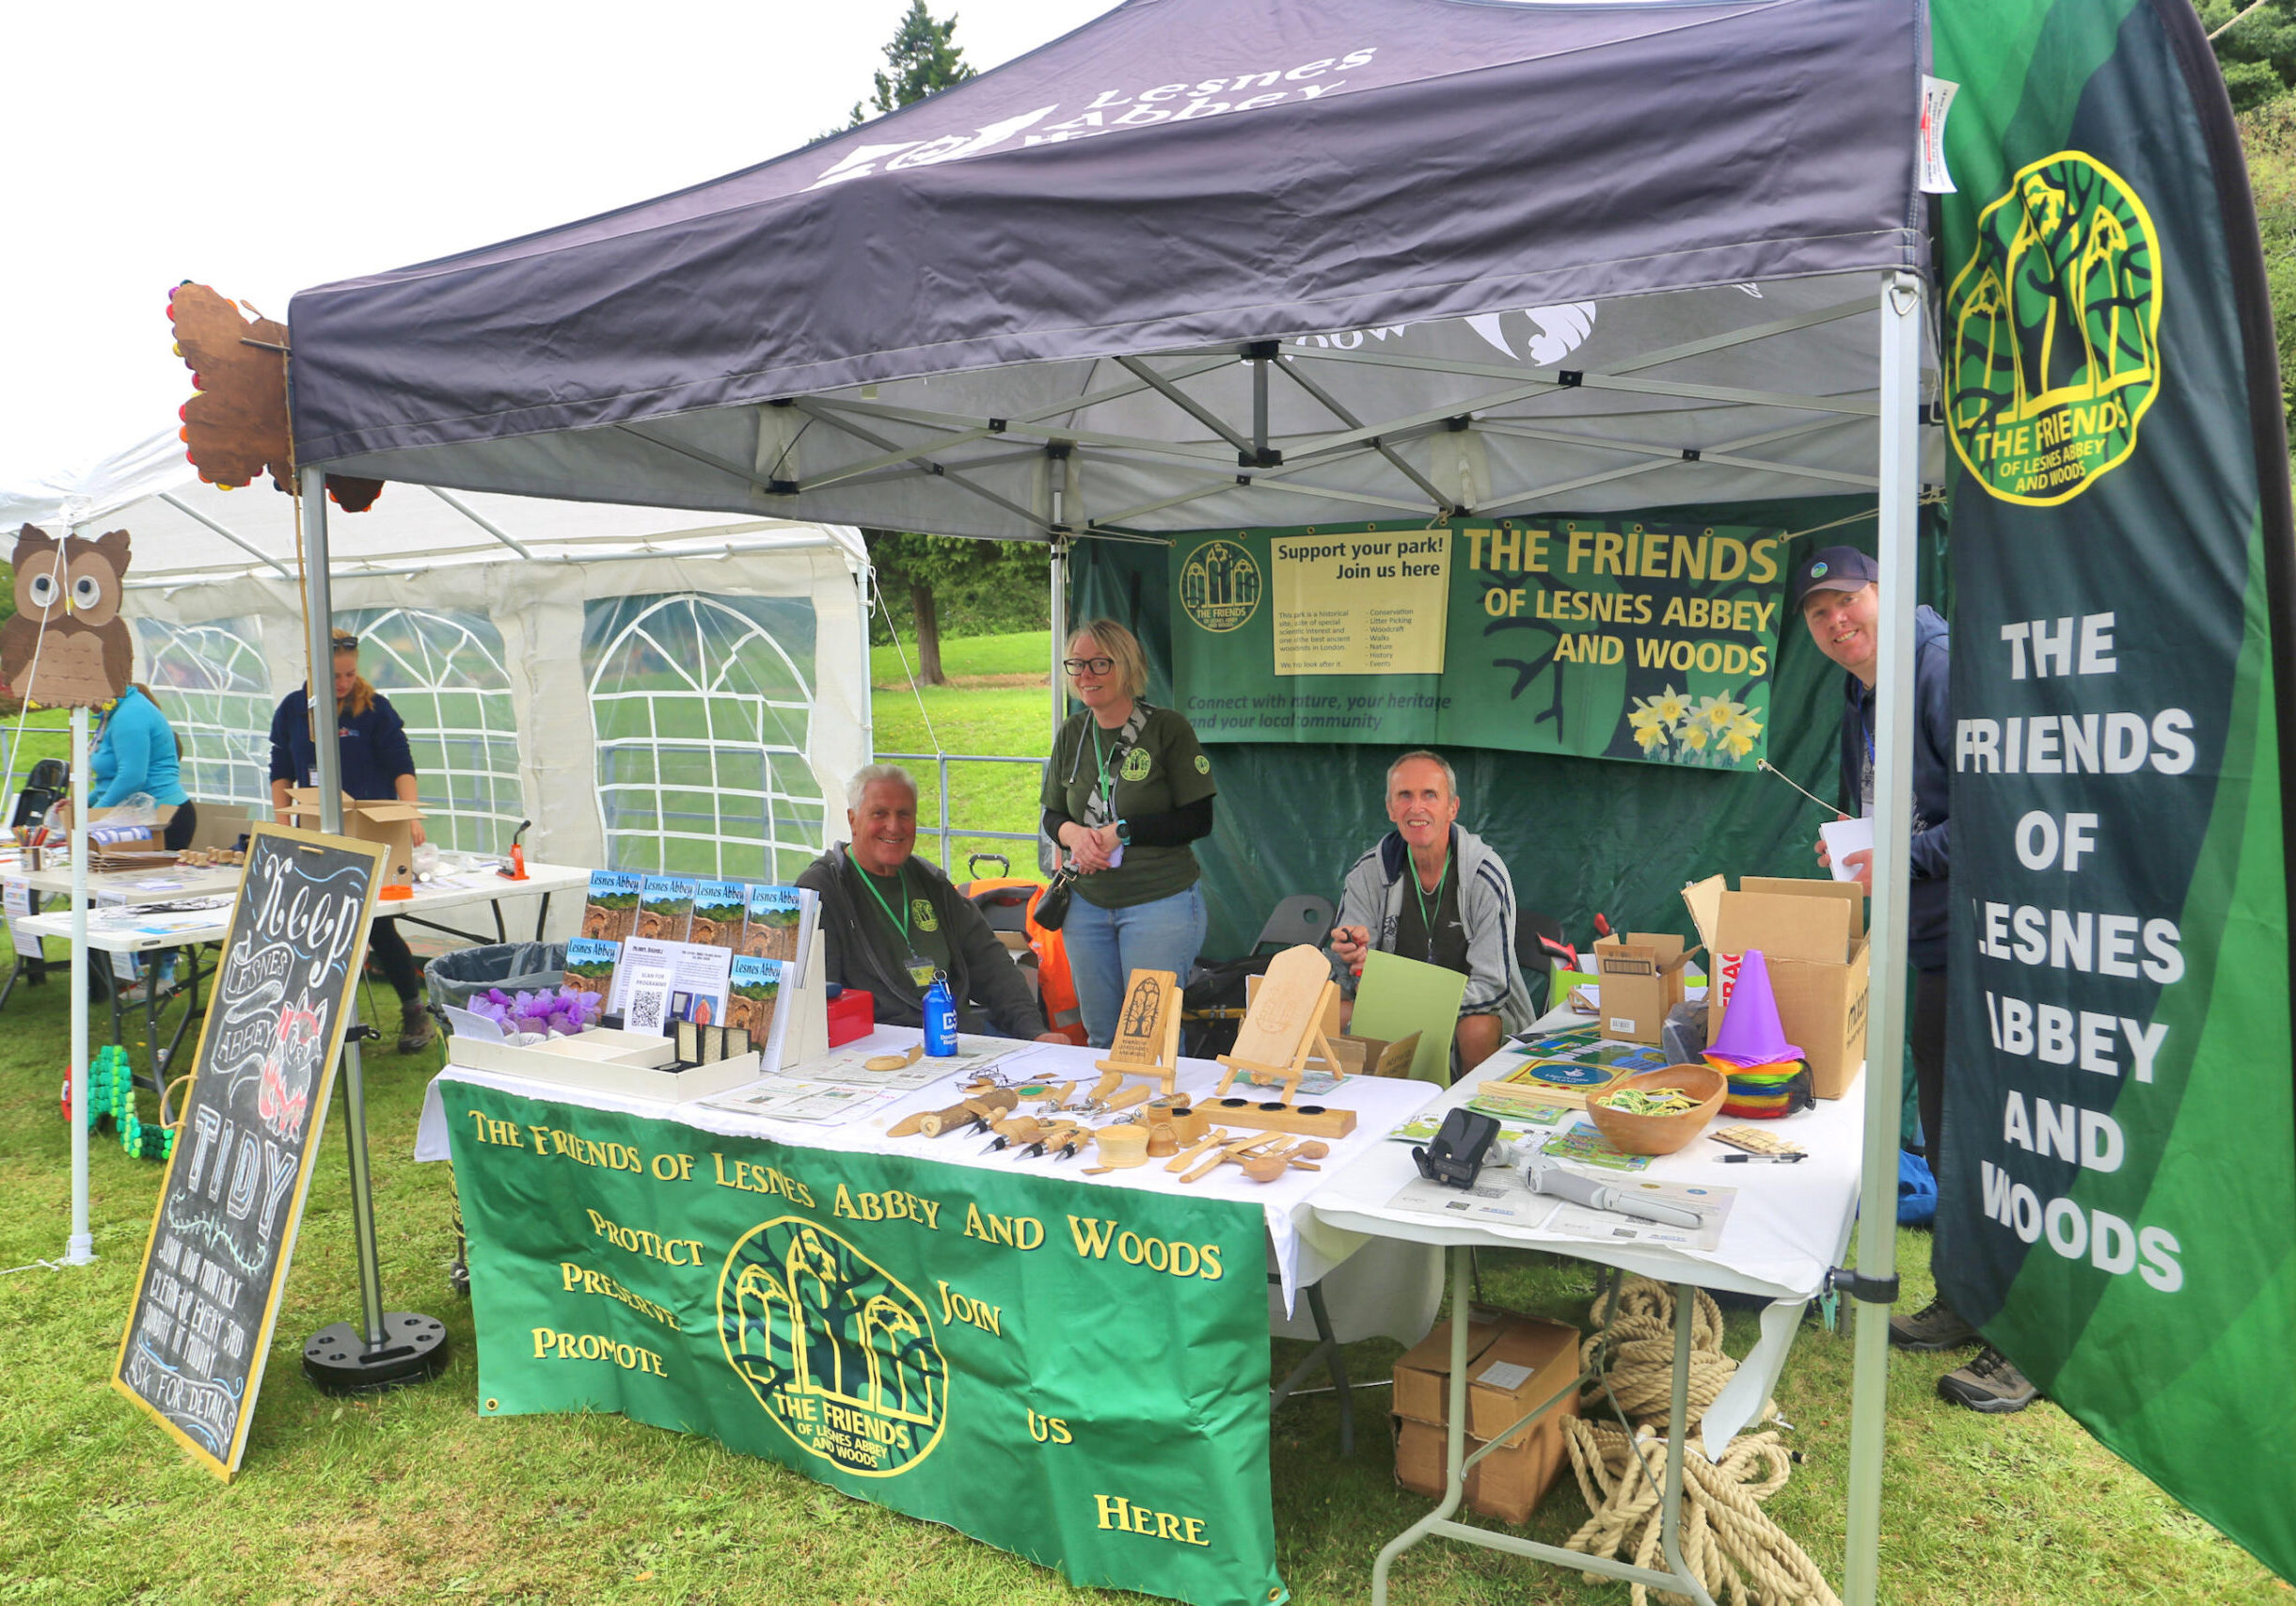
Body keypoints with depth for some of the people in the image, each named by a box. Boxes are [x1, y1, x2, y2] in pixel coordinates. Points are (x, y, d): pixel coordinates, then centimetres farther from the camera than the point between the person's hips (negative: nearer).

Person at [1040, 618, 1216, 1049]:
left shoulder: (1168, 729, -8)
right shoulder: (1071, 734, 7)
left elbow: (1198, 820, -11)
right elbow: (1051, 815, 14)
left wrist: (1121, 833, -17)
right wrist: (1072, 832, -9)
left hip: (1160, 902, -5)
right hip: (1087, 905, 5)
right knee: (1101, 1037, 13)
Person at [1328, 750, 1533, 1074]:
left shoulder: (1487, 876, -15)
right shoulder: (1368, 873, -5)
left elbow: (1492, 985, -18)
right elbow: (1345, 970, -3)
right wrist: (1355, 954, -29)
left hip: (1475, 1006, -2)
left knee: (1476, 1033, -35)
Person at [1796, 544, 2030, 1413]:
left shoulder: (1946, 669, -15)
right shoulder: (1860, 700, 15)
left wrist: (1907, 857, -19)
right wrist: (1856, 851, 7)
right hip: (1930, 947, 10)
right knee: (1946, 1134, 18)